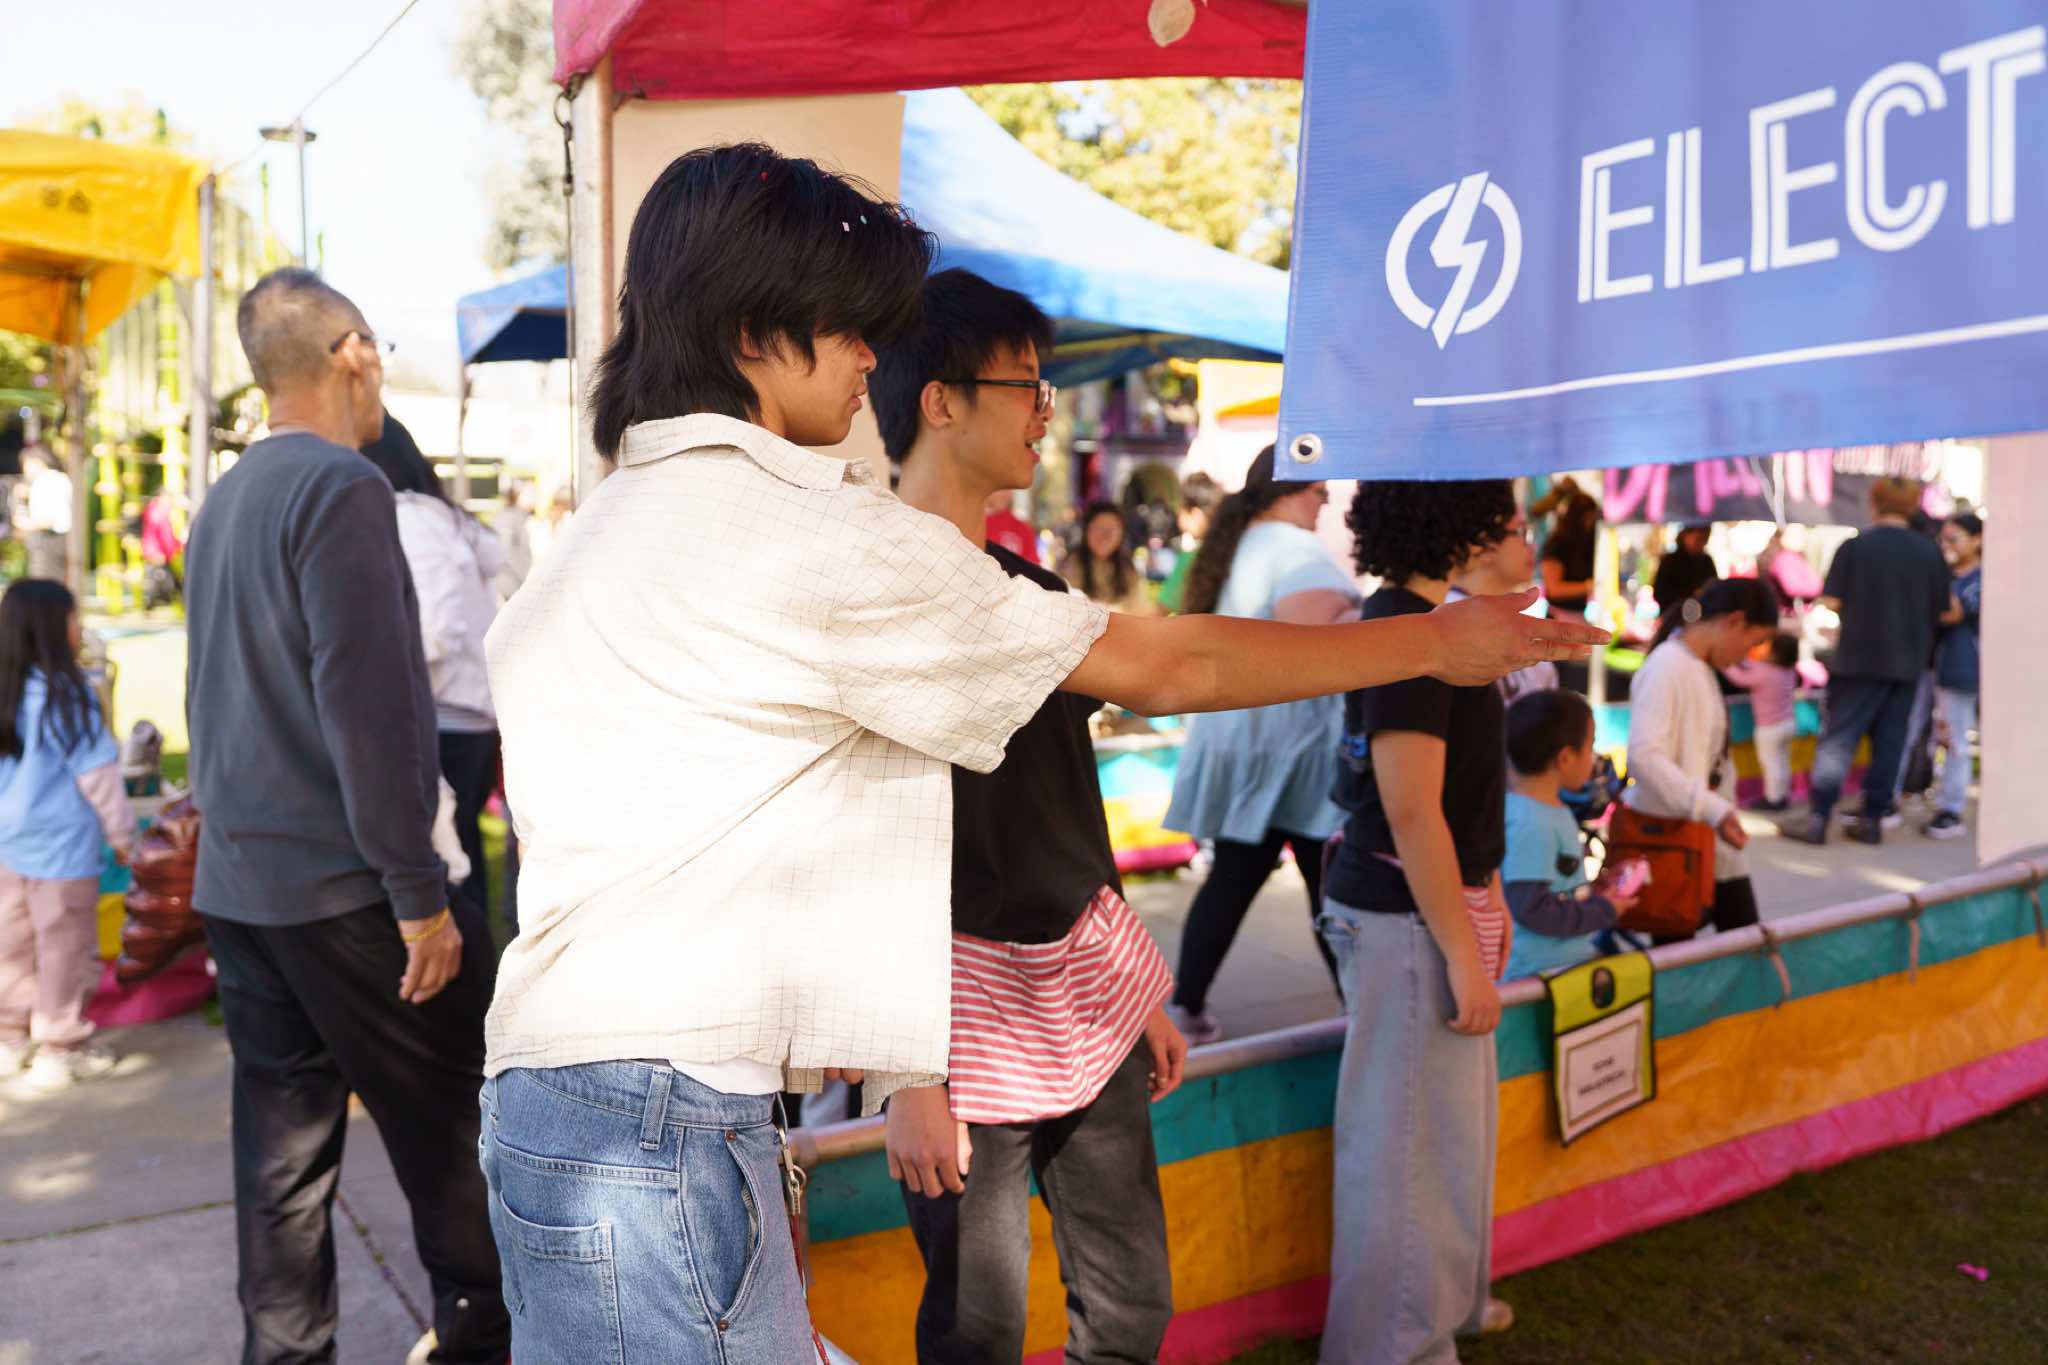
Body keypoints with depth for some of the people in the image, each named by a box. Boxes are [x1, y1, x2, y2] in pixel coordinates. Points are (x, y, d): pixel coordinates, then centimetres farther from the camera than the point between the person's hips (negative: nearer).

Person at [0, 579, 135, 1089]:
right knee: (64, 947, 4)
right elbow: (98, 773, -13)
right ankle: (60, 1049, 11)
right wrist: (122, 834, -2)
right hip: (60, 846, -7)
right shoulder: (66, 693, -17)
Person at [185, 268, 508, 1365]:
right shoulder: (342, 487, -14)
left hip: (236, 888, 8)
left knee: (282, 1146, 13)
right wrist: (420, 894, -17)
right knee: (451, 1123, 5)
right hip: (342, 885, -8)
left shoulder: (222, 503, 13)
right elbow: (366, 705, -20)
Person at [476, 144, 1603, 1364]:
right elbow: (1160, 668, -7)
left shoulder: (610, 526, 14)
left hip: (553, 1087, 9)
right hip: (661, 1121, -9)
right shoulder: (824, 535, -13)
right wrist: (1439, 641, 6)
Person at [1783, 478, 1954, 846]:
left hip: (1860, 659, -3)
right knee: (1889, 742, 9)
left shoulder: (1855, 547, -8)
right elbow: (1941, 612, 4)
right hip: (1907, 663, 3)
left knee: (1838, 738, 1)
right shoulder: (1929, 552, 1)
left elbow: (1830, 602, -9)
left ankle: (1818, 818, -1)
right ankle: (1873, 818, 12)